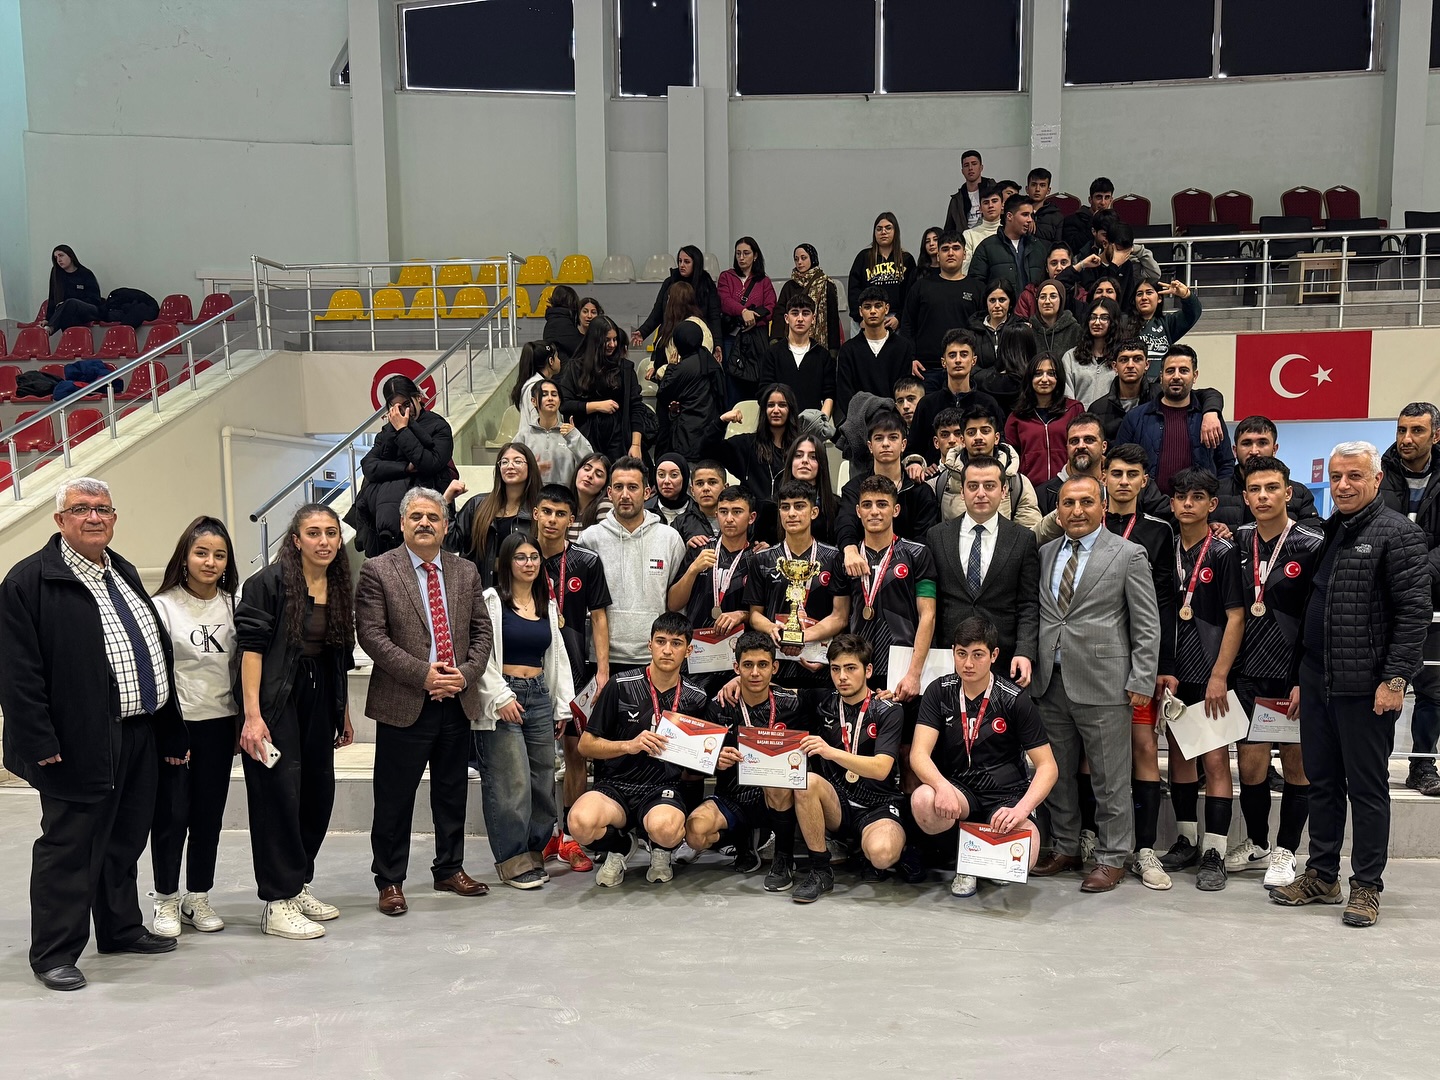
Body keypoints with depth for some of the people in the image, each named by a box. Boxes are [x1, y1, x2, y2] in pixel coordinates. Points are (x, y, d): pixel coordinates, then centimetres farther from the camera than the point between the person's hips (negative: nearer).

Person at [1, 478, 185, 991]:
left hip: (139, 737, 8)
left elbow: (158, 653, 18)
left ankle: (121, 928, 33)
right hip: (80, 746, -8)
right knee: (68, 847, 2)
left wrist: (170, 732, 15)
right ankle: (53, 952, 14)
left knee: (124, 841, 18)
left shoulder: (124, 574, 15)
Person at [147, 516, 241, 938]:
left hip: (219, 723, 4)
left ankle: (198, 899, 23)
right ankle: (166, 901, 19)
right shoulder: (162, 606, -7)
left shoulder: (232, 605, 4)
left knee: (210, 813, 10)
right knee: (172, 814, 3)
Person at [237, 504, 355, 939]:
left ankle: (298, 885, 28)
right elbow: (251, 648, -15)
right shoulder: (269, 583, -11)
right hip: (276, 702, -7)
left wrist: (344, 711, 17)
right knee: (279, 794, -4)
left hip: (319, 701, 7)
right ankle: (278, 903, 4)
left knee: (318, 793, 12)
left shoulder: (339, 588, 9)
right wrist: (252, 715, -21)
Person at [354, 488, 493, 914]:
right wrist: (423, 674, -17)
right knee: (394, 798, 4)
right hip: (403, 704, -4)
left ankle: (450, 870, 30)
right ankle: (389, 881, 17)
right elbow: (370, 635, -11)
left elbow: (481, 631, 11)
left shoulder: (466, 572, 10)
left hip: (457, 702, 5)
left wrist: (466, 673, -7)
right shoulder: (377, 571, -4)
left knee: (452, 792, 15)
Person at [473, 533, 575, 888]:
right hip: (502, 697, -6)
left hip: (539, 695, 6)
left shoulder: (548, 605, 15)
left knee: (543, 778, 6)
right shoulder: (491, 600, -3)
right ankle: (514, 860, 2)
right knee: (512, 782, -8)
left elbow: (557, 656, 18)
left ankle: (534, 854, 18)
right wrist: (501, 696, -15)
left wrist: (562, 706, 14)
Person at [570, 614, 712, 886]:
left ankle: (662, 851, 5)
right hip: (615, 786, 0)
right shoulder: (621, 686, 0)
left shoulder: (696, 699, 8)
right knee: (582, 822, -36)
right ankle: (621, 846, 3)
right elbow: (586, 745, 2)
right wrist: (629, 745, -14)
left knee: (665, 829, -38)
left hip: (664, 790, 1)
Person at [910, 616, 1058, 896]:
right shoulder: (940, 692, -1)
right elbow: (919, 754, -11)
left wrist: (1021, 808, -25)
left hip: (1006, 797, -1)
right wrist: (942, 787, -33)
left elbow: (1047, 766, -7)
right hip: (959, 790, 2)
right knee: (922, 800, -33)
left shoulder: (1015, 699, -6)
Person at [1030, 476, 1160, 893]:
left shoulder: (1128, 555, -1)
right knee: (1057, 773, 13)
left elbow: (1147, 625, -3)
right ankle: (1065, 848, 26)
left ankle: (1111, 858, 14)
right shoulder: (1044, 554, 12)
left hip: (1102, 684, -5)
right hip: (1050, 683, 5)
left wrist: (1141, 681, -8)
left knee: (1110, 779, 2)